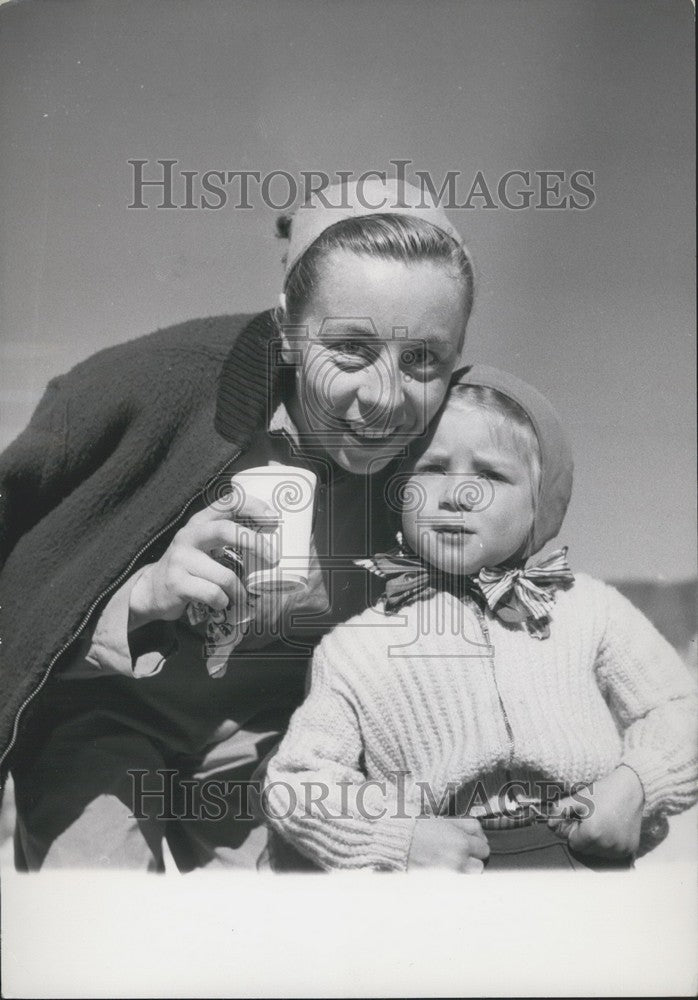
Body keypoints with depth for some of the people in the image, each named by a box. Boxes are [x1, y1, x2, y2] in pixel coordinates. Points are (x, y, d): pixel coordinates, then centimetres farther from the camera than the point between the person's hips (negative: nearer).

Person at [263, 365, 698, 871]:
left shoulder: (589, 607, 7)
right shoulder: (354, 644, 1)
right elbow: (293, 780, 0)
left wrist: (634, 785, -6)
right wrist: (399, 838, -13)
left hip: (589, 856, 2)